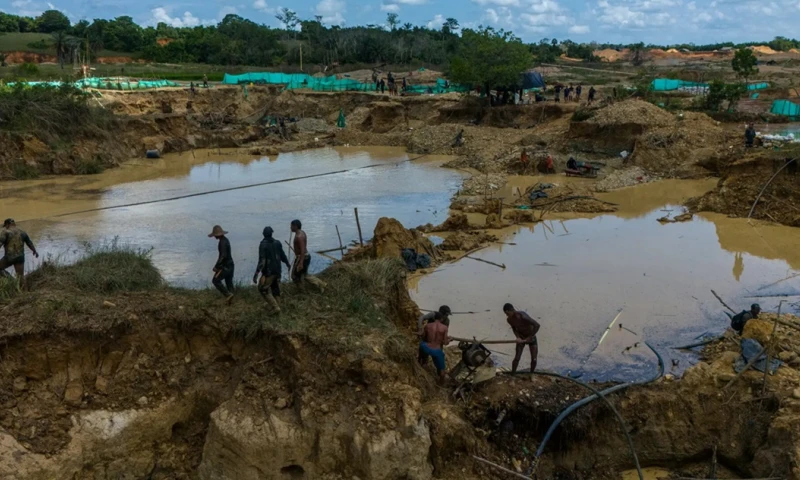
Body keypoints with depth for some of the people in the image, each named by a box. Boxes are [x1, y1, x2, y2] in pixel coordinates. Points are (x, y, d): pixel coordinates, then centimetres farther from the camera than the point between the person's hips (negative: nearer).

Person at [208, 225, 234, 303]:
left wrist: (216, 266, -22)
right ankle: (229, 299, 15)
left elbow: (223, 256, -27)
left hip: (225, 266, -10)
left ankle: (228, 294, -5)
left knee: (215, 280, -2)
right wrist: (217, 265, 23)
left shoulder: (222, 242, -20)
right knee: (229, 282, 12)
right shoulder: (225, 240, 11)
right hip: (230, 264, 10)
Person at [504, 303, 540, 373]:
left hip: (531, 338, -3)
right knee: (517, 358, -9)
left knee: (534, 359, -4)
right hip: (521, 338, 3)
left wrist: (530, 337, -31)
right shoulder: (509, 319, -14)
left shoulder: (523, 316, -35)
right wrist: (518, 337, -14)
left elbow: (537, 325, -37)